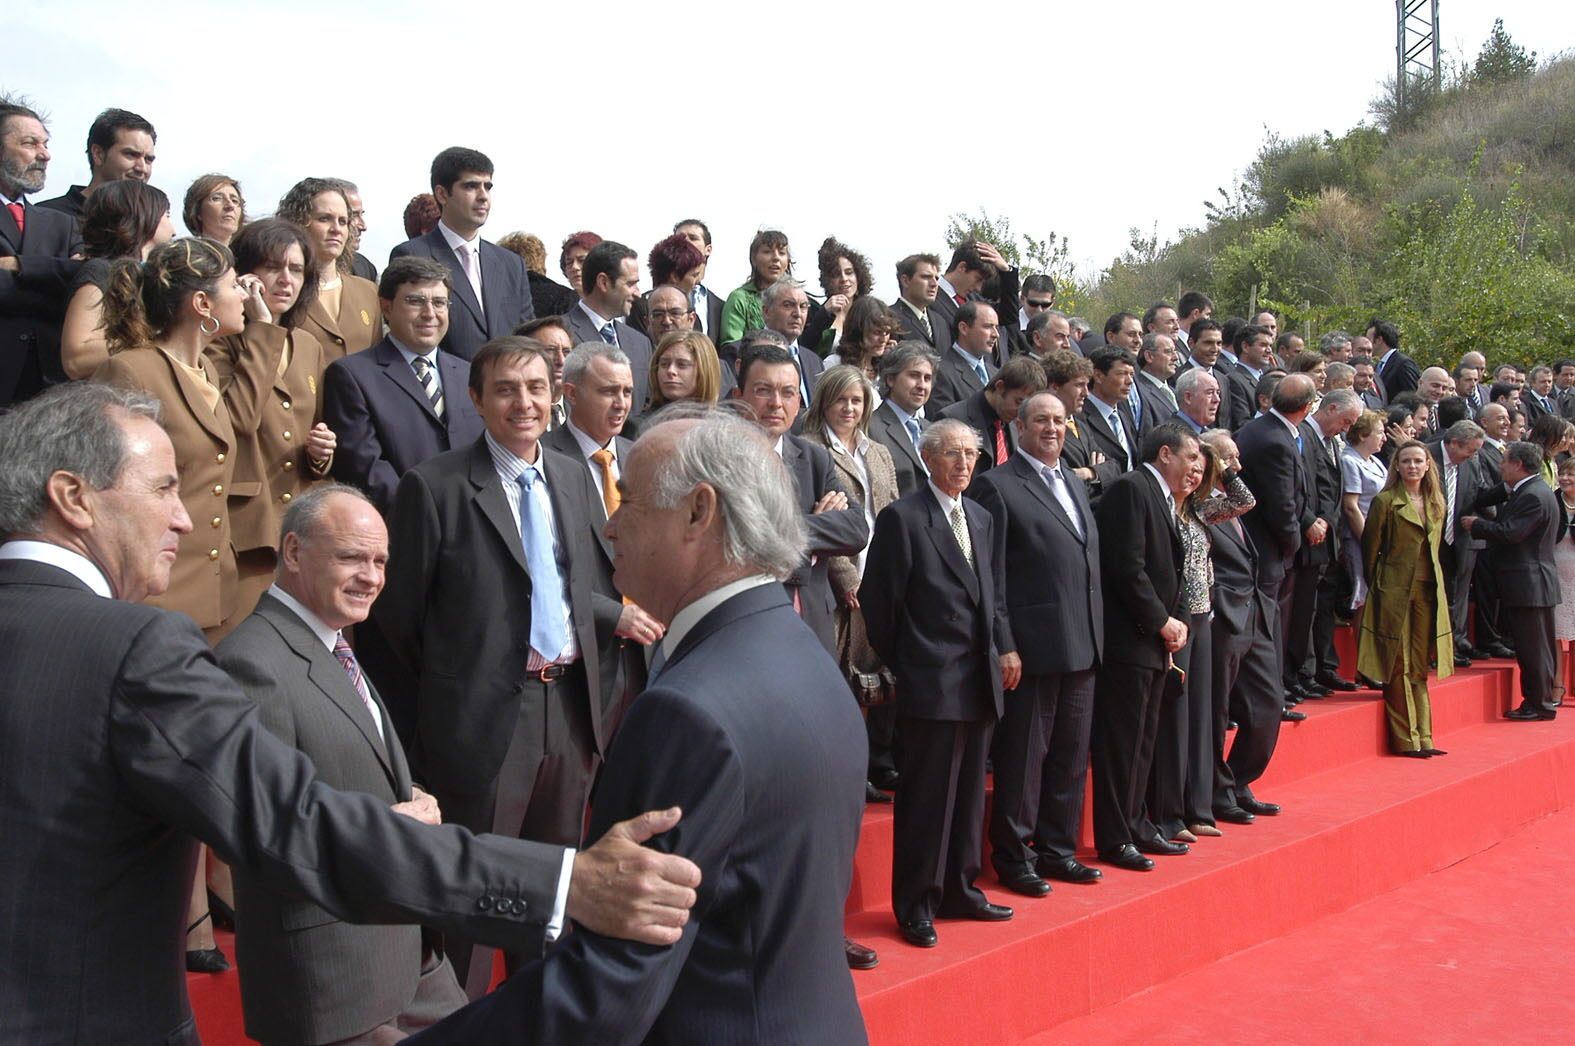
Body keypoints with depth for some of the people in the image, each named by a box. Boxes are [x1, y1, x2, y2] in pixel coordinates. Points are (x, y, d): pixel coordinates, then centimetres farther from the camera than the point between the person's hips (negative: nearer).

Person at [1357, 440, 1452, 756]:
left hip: (1429, 589, 6)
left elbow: (1434, 546, 19)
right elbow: (1370, 546, -3)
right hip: (1395, 590, -5)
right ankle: (1405, 739, 4)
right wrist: (1377, 585, -1)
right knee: (1398, 666, -1)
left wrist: (1433, 580, 13)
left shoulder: (1436, 502, 12)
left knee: (1420, 665, 9)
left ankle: (1423, 737, 14)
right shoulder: (1386, 501, -6)